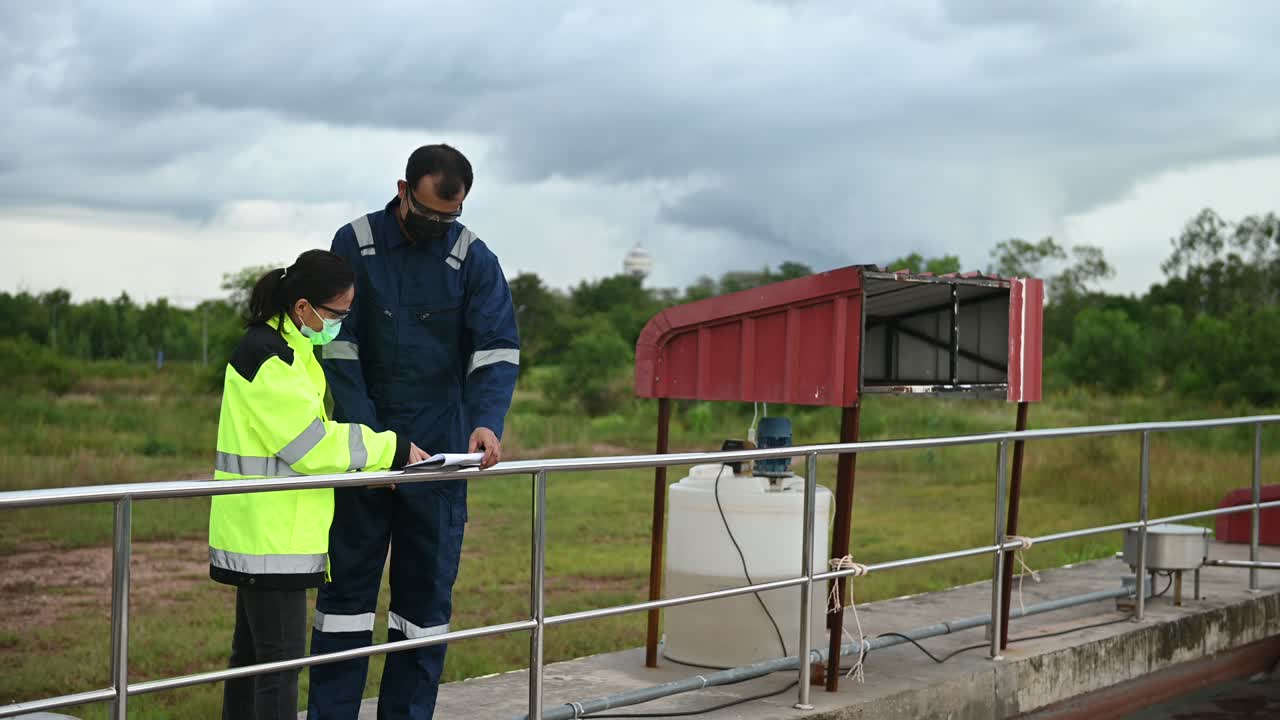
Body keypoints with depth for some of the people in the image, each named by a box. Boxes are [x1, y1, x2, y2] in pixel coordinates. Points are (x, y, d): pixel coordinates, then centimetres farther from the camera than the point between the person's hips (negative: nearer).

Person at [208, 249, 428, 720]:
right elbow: (313, 442, -20)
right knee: (281, 657, -7)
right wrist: (394, 449, -13)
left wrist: (377, 464, 6)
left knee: (253, 651, 16)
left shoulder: (290, 350, 16)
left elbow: (308, 435, 19)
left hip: (264, 534, 10)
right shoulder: (267, 356, -16)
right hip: (270, 536, -10)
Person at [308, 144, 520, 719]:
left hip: (440, 452, 1)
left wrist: (487, 420, -26)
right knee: (348, 580, 5)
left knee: (428, 589, 5)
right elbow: (339, 348, -6)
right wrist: (368, 434, -16)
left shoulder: (474, 259, 0)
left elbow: (497, 349, -8)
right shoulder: (355, 245, -2)